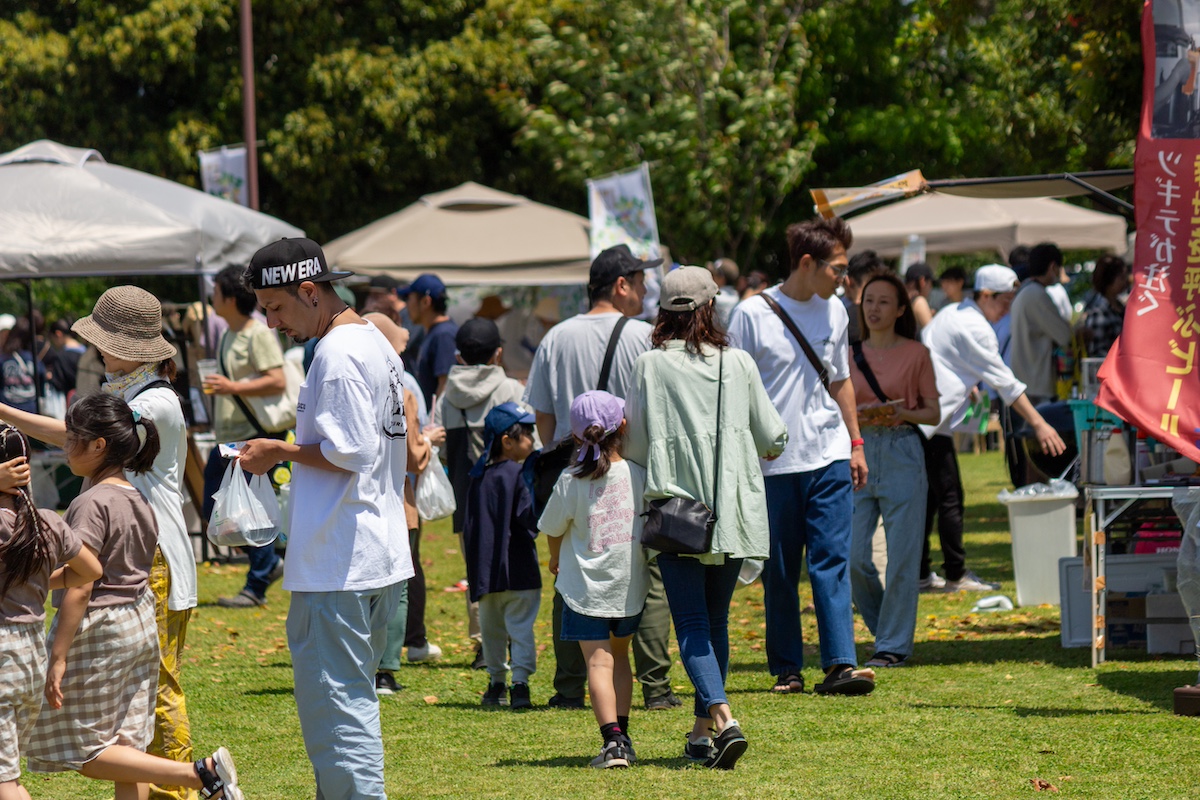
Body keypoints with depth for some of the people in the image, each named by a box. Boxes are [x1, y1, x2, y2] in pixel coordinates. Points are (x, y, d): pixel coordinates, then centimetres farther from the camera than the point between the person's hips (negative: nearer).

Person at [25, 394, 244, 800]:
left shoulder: (91, 504, -18)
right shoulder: (138, 502, 8)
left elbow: (79, 587, -22)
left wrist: (58, 655, -21)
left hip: (98, 630, -9)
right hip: (141, 625, 9)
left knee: (90, 755, -1)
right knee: (125, 745, 11)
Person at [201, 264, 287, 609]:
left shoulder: (259, 335, -14)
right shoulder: (227, 335, 16)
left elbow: (278, 382, -22)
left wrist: (233, 387, -24)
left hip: (254, 438, -10)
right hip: (227, 439, 10)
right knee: (214, 511, 10)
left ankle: (257, 587, 4)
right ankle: (270, 562, 23)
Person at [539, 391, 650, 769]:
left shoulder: (571, 481, -10)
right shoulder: (638, 475, -4)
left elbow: (552, 529, 2)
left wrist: (556, 558, 24)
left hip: (586, 586, -3)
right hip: (631, 585, 3)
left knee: (599, 662, -6)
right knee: (620, 654, 21)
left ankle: (612, 740, -20)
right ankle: (621, 734, 23)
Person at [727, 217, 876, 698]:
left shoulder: (834, 312, 10)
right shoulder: (753, 316, -6)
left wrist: (855, 444, 18)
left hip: (829, 458, 3)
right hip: (773, 461, -3)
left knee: (832, 560, -7)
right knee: (780, 572, 5)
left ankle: (839, 664, -12)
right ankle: (785, 670, 14)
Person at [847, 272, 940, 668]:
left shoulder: (915, 354, 3)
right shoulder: (850, 355, 11)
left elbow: (933, 412, 5)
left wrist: (903, 414, -15)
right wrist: (859, 414, -9)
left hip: (903, 454, -3)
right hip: (858, 452, 3)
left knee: (901, 557, -4)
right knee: (852, 557, -3)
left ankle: (894, 644, 5)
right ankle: (887, 628, 18)